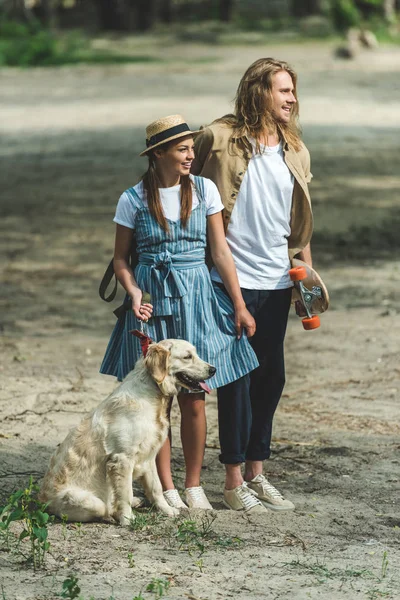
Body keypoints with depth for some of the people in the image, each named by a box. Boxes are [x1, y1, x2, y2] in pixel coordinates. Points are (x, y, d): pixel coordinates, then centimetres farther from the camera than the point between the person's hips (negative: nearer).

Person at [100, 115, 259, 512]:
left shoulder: (205, 190, 1)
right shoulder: (133, 200, -2)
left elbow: (220, 251, 3)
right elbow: (121, 258, 6)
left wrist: (239, 306, 1)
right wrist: (134, 293, -12)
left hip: (196, 296, 1)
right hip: (152, 299, -1)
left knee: (193, 399, 1)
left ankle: (194, 485, 13)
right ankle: (166, 488, 9)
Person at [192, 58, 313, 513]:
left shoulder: (295, 151, 10)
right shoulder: (220, 138, -8)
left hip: (276, 282, 6)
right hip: (232, 279, -6)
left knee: (271, 376, 10)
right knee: (237, 378, -3)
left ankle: (256, 472, 20)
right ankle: (234, 481, 5)